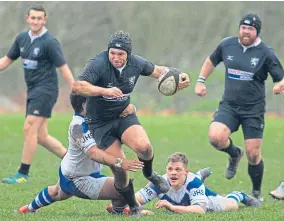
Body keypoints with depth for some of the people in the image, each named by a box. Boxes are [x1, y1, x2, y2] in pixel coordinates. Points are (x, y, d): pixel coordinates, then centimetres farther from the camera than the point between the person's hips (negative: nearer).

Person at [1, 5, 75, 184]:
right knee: (40, 136, 8)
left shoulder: (50, 42, -13)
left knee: (30, 129, -14)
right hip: (33, 91, 8)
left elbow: (64, 69, -13)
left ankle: (23, 174, -9)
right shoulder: (22, 38, 8)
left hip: (45, 89, -8)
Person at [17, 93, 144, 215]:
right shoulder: (78, 126, -33)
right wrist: (119, 163, -60)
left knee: (57, 193, 39)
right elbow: (93, 153, -48)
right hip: (79, 181, -10)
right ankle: (118, 210, 13)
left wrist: (128, 108, -35)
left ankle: (31, 208, 66)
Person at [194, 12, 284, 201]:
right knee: (215, 137, -24)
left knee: (253, 154, -3)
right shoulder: (227, 45, 1)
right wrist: (201, 81, 12)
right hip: (229, 105, 2)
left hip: (254, 109, -2)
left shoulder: (266, 53, -8)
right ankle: (234, 154, 12)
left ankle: (257, 193, 22)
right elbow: (212, 61, 20)